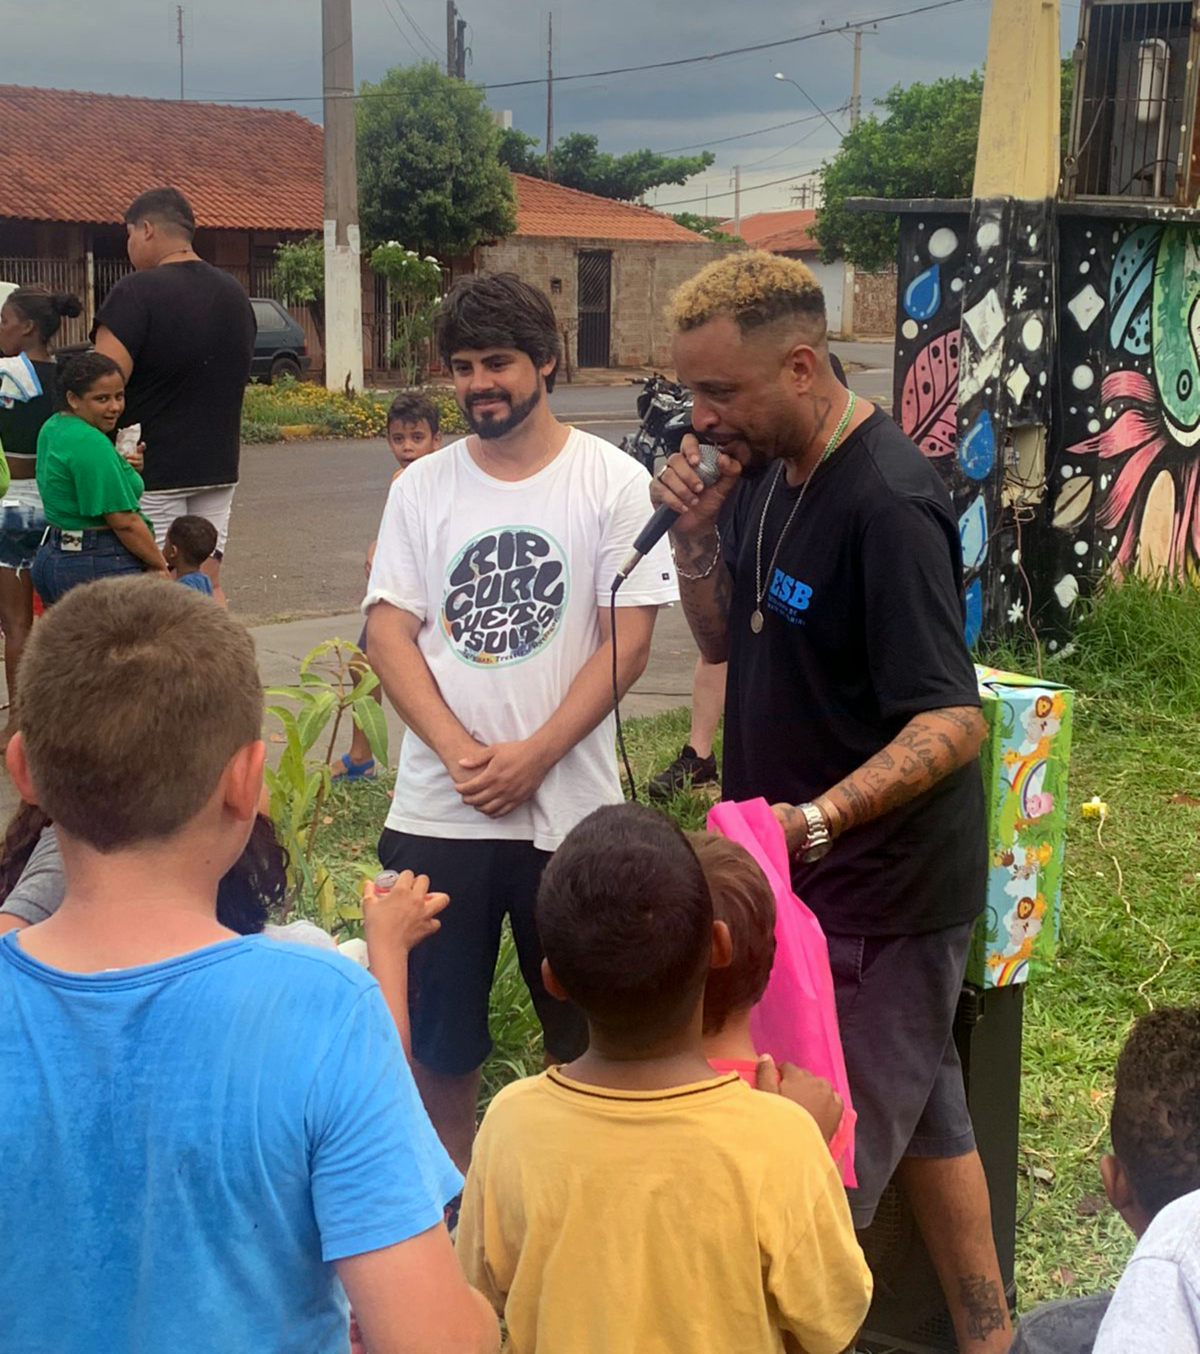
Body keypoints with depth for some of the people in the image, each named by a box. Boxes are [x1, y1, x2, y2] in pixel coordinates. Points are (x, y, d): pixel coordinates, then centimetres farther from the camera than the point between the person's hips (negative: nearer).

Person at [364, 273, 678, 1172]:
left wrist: (534, 755, -15)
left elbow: (629, 637, -7)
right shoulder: (424, 486, 6)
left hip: (569, 805, -2)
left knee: (583, 1030, 10)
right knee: (436, 1035, 11)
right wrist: (459, 751, -13)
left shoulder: (611, 480, -2)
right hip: (438, 810, 2)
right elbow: (390, 631, 1)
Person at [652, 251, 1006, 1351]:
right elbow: (722, 638, 12)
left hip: (877, 887, -9)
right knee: (919, 1112, 21)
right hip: (805, 865, 9)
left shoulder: (888, 504, -23)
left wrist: (813, 821, -39)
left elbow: (954, 722, -26)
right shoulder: (765, 474, 4)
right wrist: (697, 530, -6)